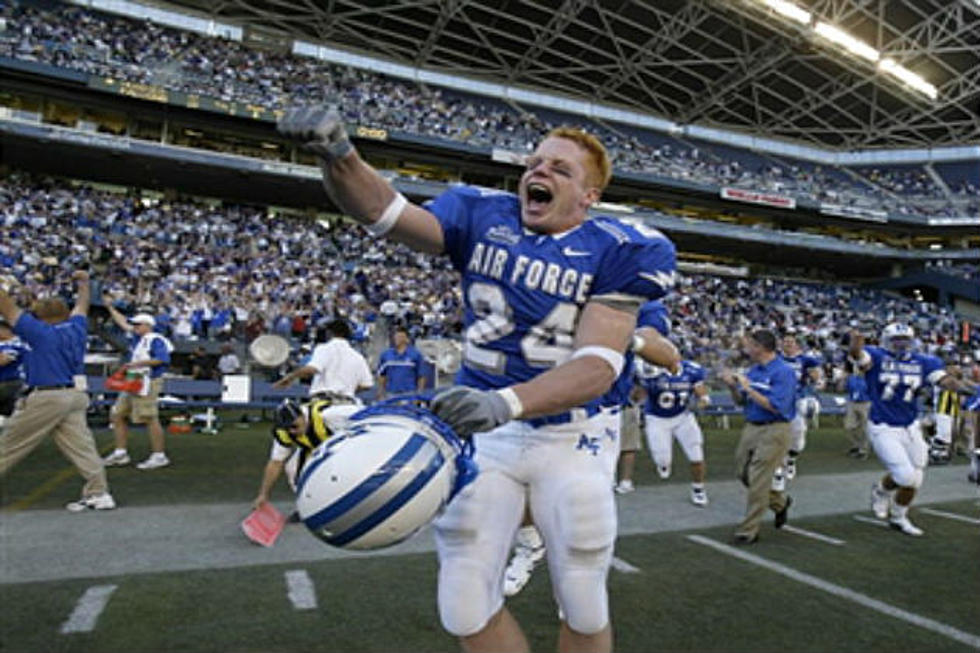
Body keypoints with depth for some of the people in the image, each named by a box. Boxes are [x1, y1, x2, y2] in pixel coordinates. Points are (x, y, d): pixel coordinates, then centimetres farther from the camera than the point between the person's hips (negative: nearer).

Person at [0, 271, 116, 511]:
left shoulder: (41, 332, -4)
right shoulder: (76, 328, 11)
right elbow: (82, 306, 29)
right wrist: (83, 282, 44)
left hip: (46, 397, -6)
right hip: (77, 395, 6)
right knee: (81, 445, 1)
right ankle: (98, 493, -4)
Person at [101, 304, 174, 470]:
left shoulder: (156, 340, -10)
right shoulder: (136, 337, 18)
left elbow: (162, 359, -23)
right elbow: (122, 322, 31)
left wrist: (137, 364, -22)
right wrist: (110, 307, 37)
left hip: (147, 383, -10)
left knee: (150, 419, -10)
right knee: (118, 414, 12)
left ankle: (159, 456, -6)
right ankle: (121, 453, 19)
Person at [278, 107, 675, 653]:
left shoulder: (614, 253, -10)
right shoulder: (483, 218, -2)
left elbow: (599, 366, -22)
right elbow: (386, 212, -16)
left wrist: (505, 401, -38)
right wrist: (339, 155, -36)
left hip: (569, 435, -1)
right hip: (481, 431, 2)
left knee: (584, 609, 10)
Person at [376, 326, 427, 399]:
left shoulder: (415, 354, 1)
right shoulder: (385, 354, 7)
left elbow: (421, 376, 3)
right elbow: (381, 375, 13)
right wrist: (381, 394, 9)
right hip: (391, 394, 2)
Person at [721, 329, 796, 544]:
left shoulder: (783, 372, -15)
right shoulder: (753, 370, 8)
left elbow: (776, 407, -23)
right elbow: (741, 402, 14)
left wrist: (748, 389, -21)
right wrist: (733, 387, -5)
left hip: (774, 431, -8)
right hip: (751, 428, 8)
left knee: (758, 482, -4)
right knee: (743, 473, 16)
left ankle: (748, 532, 7)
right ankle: (780, 501, 39)